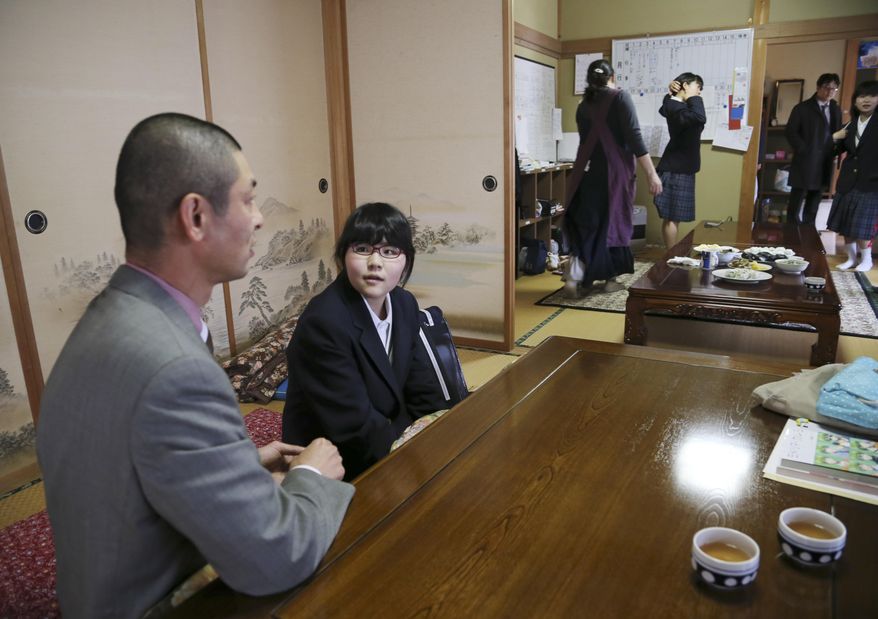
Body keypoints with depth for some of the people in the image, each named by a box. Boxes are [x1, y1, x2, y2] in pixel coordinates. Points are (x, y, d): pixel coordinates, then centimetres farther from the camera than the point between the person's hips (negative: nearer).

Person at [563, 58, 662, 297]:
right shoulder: (620, 98, -5)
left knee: (585, 223, 7)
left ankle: (575, 275, -11)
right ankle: (610, 278, 15)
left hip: (589, 172, 4)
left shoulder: (583, 105, 10)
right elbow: (634, 138, -14)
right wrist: (651, 173, -13)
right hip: (615, 171, -4)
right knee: (614, 220, 8)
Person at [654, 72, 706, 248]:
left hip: (681, 168, 10)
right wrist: (692, 97, -17)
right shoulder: (675, 107, -18)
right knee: (671, 217, -5)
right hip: (676, 170, -10)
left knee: (672, 217, 12)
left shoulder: (676, 105, 12)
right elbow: (699, 118, -35)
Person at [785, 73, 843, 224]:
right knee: (796, 204, -4)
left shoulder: (836, 110, 15)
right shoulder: (802, 108, 0)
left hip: (825, 165, 5)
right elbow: (790, 132, -6)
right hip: (805, 163, -5)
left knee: (813, 208, 7)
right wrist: (804, 151, -13)